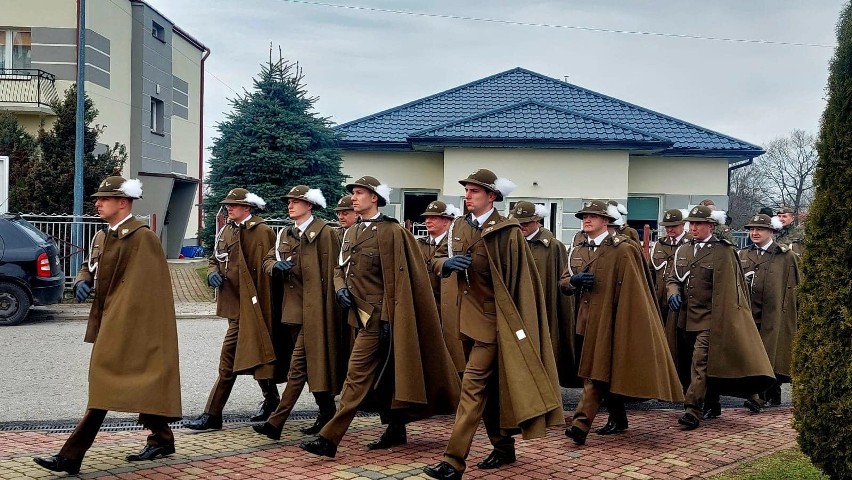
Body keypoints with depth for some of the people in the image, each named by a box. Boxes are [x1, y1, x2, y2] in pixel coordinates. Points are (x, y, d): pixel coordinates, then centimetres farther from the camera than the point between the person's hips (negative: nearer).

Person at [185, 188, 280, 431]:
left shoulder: (262, 232, -10)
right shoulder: (225, 231, 13)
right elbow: (215, 260, 22)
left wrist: (262, 305, -17)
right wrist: (213, 273, -1)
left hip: (250, 303, -8)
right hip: (234, 302, 8)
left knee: (230, 355, -6)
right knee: (253, 354, 14)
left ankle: (213, 415, 2)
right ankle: (271, 399, 27)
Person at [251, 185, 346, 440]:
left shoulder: (324, 232, -8)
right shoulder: (286, 234, 15)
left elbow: (330, 272, -10)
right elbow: (267, 259, 19)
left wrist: (328, 308, -12)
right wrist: (275, 266, -5)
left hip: (313, 308, -8)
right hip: (293, 307, 8)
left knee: (299, 364, -9)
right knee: (311, 363, 14)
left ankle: (276, 422, -12)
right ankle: (327, 414, 25)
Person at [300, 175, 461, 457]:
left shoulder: (392, 232, -10)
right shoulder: (351, 233, 13)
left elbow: (399, 278, -14)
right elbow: (340, 268, 23)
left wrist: (390, 318, -17)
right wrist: (340, 288, 1)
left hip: (378, 316, -8)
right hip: (361, 315, 9)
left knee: (357, 374, -10)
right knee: (381, 376, 16)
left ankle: (329, 439, -10)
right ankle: (396, 429, 28)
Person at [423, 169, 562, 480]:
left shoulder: (507, 232, -12)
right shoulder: (459, 226, 8)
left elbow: (519, 280, -10)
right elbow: (436, 261, 12)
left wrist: (513, 322, -11)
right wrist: (447, 263, -11)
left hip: (492, 319, -7)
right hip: (468, 318, 7)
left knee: (473, 386, -11)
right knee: (488, 387, 16)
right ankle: (504, 447, 30)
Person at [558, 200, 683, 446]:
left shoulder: (622, 250, -8)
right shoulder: (577, 251, 13)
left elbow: (631, 288, -10)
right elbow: (563, 283, 13)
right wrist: (574, 280, -10)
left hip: (608, 321, -7)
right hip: (586, 321, 7)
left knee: (598, 372, -11)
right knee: (604, 372, 16)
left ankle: (580, 425, -17)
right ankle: (618, 419, 30)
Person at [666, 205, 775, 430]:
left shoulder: (723, 252, -8)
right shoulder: (682, 251, 11)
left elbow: (727, 288, -10)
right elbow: (673, 279, 17)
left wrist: (723, 319, -13)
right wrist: (673, 293, -6)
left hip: (710, 318, -7)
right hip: (689, 316, 7)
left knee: (701, 361, -14)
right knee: (707, 363, 17)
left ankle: (693, 410, -15)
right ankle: (712, 405, 29)